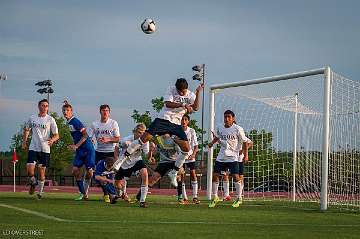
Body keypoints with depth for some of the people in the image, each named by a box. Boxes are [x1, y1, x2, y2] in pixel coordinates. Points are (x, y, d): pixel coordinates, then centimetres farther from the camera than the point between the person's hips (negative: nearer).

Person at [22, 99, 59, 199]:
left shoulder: (50, 120, -2)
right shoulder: (32, 118, 6)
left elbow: (56, 135, -2)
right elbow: (26, 130, 24)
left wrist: (52, 140, -23)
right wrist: (24, 141, 14)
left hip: (45, 149, -1)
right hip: (33, 148, 1)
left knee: (42, 170, 2)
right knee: (29, 168, -11)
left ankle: (40, 191, 16)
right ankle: (33, 183, 19)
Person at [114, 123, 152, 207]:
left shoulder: (145, 141, -18)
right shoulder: (126, 140, -23)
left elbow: (147, 157, -21)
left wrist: (150, 151, -40)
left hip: (137, 161, 0)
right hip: (125, 163, 0)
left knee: (144, 173, -31)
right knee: (117, 184, 7)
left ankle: (142, 200, -28)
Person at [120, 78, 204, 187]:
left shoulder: (190, 95, 7)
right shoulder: (171, 90, -1)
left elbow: (195, 107, -9)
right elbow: (168, 104, -15)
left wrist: (198, 93, -17)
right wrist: (183, 105, -22)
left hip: (176, 124, 4)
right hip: (163, 119, -4)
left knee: (186, 148, -6)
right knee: (145, 137, -16)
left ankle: (173, 173, 10)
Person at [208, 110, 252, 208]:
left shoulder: (238, 129, -9)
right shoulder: (220, 128, 3)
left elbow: (246, 141, -1)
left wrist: (245, 151, -12)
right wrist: (212, 142, 7)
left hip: (232, 156, -4)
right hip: (221, 156, 4)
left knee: (235, 176, -15)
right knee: (215, 175, 0)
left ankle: (239, 198, 1)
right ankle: (215, 197, 15)